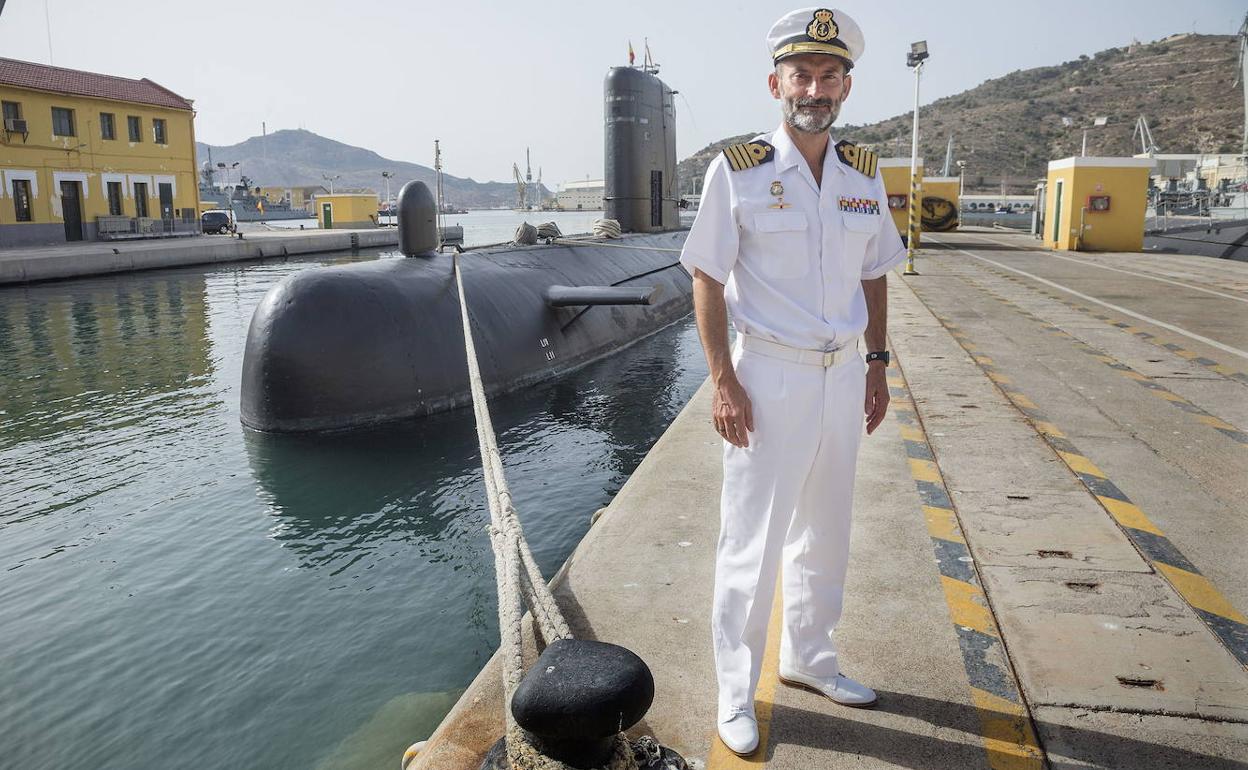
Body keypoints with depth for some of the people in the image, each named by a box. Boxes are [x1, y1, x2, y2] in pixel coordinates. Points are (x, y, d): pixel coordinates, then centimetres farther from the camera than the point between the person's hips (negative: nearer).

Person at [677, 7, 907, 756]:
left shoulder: (865, 173, 7)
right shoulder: (737, 171, -8)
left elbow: (873, 276, 15)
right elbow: (708, 281, -9)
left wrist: (877, 364, 10)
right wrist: (722, 380, -15)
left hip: (843, 376, 6)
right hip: (769, 378, -5)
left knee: (827, 533, 16)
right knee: (753, 542, 1)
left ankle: (809, 657, 37)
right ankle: (736, 692, 18)